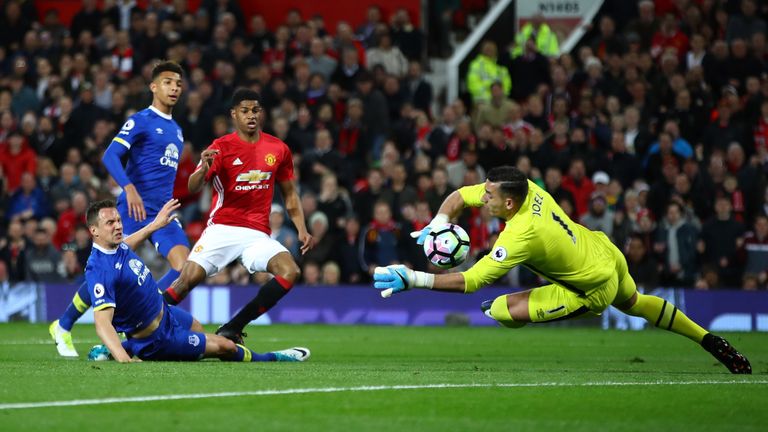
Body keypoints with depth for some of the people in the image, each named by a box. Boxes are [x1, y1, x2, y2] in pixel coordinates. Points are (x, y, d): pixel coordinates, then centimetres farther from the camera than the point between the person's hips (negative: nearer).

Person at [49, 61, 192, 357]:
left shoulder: (176, 130, 19)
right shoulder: (141, 121, -5)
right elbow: (110, 156, -17)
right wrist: (130, 189, -30)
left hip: (164, 211, 7)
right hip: (135, 209, -7)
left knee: (185, 267, -13)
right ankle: (63, 327, 13)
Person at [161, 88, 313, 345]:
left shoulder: (279, 150, 9)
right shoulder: (221, 147, -1)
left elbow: (290, 195, 19)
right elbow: (193, 188, -10)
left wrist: (302, 230, 6)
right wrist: (203, 169, -32)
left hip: (257, 234, 3)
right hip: (221, 229, -3)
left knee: (290, 272, -21)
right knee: (190, 277, -20)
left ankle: (232, 329, -13)